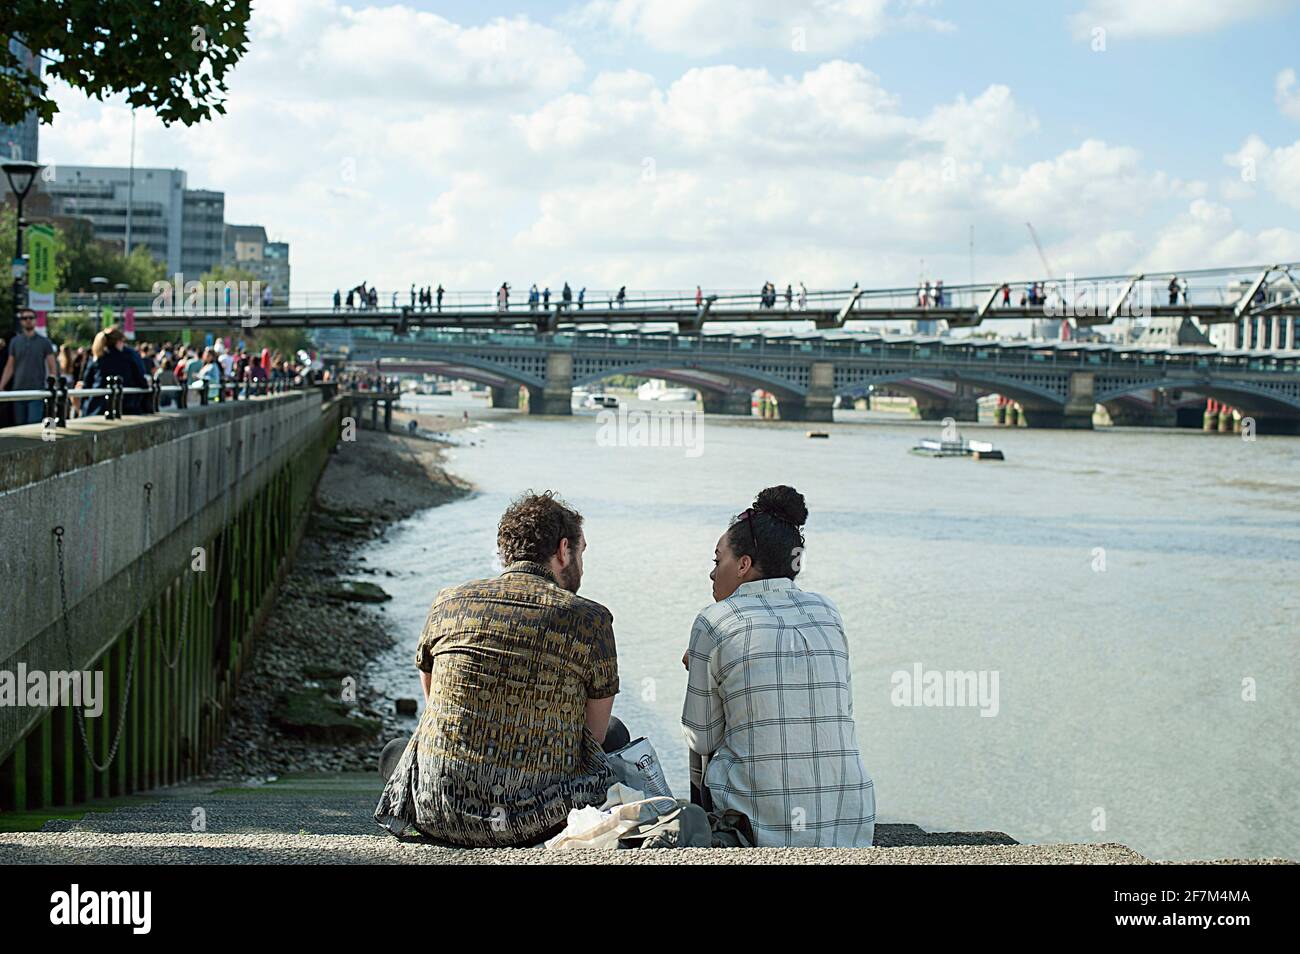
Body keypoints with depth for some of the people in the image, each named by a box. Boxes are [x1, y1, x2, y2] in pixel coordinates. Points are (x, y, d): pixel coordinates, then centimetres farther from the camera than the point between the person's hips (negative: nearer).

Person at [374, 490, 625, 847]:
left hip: (439, 814, 3)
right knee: (615, 733, 25)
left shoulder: (447, 602, 4)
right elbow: (593, 735, 4)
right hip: (536, 824, -3)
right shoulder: (591, 620, -6)